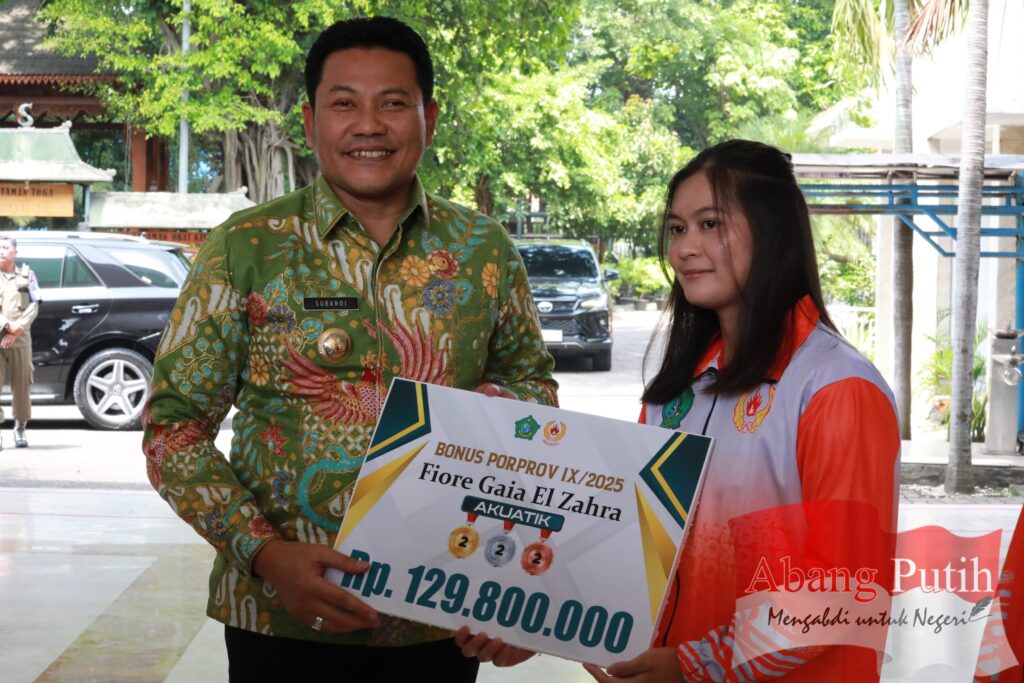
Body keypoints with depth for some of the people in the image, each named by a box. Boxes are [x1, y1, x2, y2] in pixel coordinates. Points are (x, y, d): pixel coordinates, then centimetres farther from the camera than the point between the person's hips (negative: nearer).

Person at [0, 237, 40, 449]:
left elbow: (34, 306, 5)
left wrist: (17, 327, -8)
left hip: (20, 338, 1)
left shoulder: (26, 275, 12)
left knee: (22, 384, 2)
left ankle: (20, 428, 13)